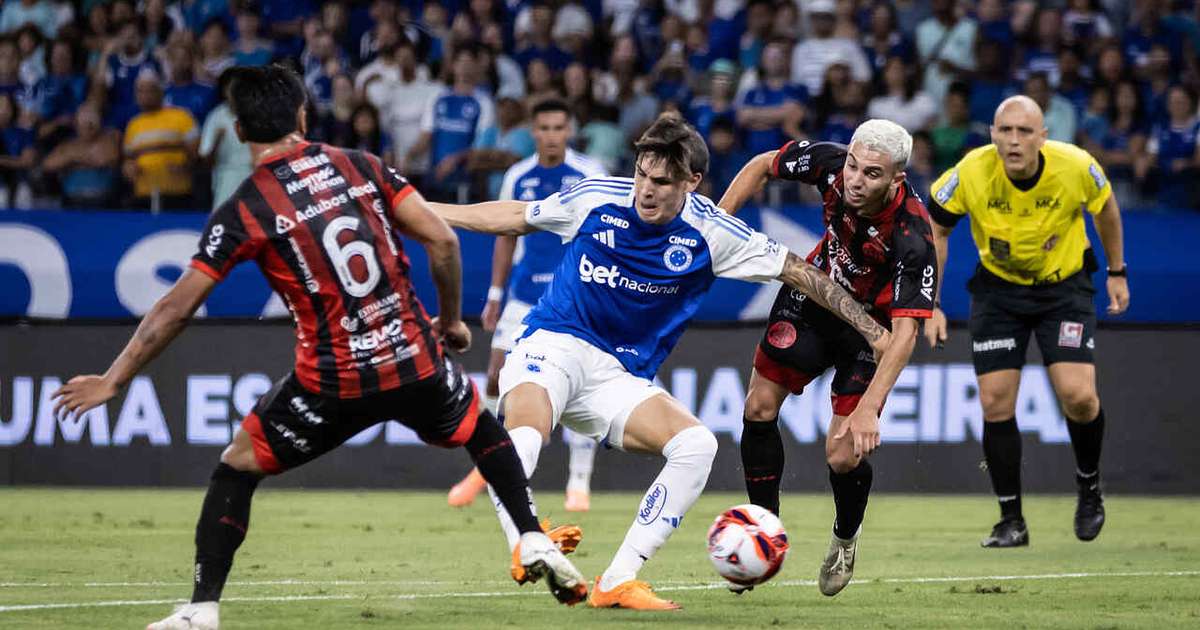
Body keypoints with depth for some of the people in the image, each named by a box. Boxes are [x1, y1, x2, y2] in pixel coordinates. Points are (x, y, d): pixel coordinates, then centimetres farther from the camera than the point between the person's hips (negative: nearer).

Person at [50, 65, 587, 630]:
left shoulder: (242, 211, -6)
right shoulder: (360, 166, 3)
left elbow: (177, 309, -5)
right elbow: (442, 240, -1)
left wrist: (113, 381, 3)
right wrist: (450, 319, 15)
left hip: (334, 382, -3)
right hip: (416, 363, 3)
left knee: (237, 466, 15)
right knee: (482, 429, 32)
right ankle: (534, 542, 21)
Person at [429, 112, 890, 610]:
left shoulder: (710, 234, -6)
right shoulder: (597, 198, -7)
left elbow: (798, 271, 0)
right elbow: (516, 217, 11)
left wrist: (875, 332, -2)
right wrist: (426, 210, 14)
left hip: (620, 377, 2)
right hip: (553, 345, -2)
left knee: (697, 446, -21)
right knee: (520, 441, -35)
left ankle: (618, 582, -18)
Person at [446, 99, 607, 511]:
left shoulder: (590, 176, -4)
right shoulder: (517, 178, 6)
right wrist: (495, 295, 12)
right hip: (525, 292, 3)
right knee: (496, 377, -1)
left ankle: (579, 482, 3)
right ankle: (483, 468, 17)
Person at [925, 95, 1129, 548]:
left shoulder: (1076, 167, -23)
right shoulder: (971, 174, -23)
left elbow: (1105, 207, 0)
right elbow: (935, 228, -7)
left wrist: (1117, 272, 9)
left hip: (1064, 286, -1)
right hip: (998, 289, 1)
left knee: (1077, 396, -16)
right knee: (995, 404, -6)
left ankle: (1089, 485, 14)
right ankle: (1011, 521, 7)